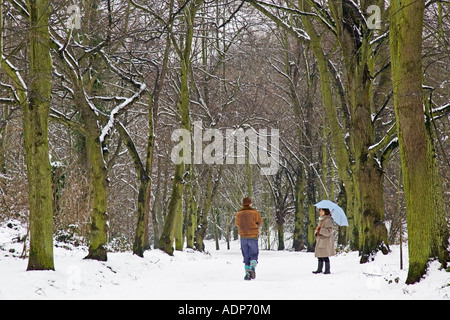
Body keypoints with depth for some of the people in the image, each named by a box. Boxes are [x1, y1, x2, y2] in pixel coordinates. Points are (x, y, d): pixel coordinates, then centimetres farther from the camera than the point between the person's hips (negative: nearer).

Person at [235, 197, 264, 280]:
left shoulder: (239, 214, 1)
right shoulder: (254, 213, -6)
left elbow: (237, 223, 18)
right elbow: (260, 222, 9)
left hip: (243, 237, 2)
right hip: (253, 237, -2)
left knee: (246, 256, 10)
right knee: (253, 255, 5)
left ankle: (247, 274, 2)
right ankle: (252, 268, -22)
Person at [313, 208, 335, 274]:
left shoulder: (328, 220, -10)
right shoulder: (320, 220, 16)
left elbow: (329, 231, -16)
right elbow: (318, 229, 22)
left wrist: (320, 230, -19)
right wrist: (317, 230, -1)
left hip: (326, 240, -8)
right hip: (320, 240, 8)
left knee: (325, 256, -9)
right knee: (319, 256, 9)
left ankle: (327, 270, -4)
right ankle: (319, 269, 14)